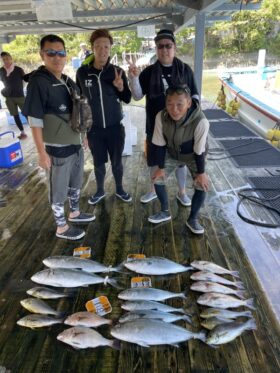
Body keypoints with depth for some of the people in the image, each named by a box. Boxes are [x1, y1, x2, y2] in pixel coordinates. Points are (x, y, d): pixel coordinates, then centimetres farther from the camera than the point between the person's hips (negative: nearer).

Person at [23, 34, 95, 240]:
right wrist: (41, 152, -20)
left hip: (76, 143, 8)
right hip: (58, 148, -8)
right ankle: (62, 227, 23)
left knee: (76, 183, 22)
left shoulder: (69, 81, 7)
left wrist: (83, 136, 17)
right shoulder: (38, 82, -16)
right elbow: (35, 120, -18)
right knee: (59, 189, 6)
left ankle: (75, 213, 43)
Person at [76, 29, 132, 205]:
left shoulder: (118, 71, -5)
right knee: (98, 163, 13)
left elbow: (127, 99, 1)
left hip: (115, 127, 0)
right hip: (94, 128, 1)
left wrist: (121, 88, -20)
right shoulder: (82, 72, -5)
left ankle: (119, 189, 35)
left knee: (117, 162, 13)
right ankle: (100, 191, 36)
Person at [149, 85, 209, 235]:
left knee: (201, 186, -11)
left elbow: (199, 151, -26)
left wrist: (201, 173, -15)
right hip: (171, 153, 3)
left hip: (193, 156, -2)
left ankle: (193, 219, 14)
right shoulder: (161, 116, -31)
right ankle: (165, 212, 22)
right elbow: (159, 145, -17)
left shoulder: (200, 121, -39)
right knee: (157, 179, -1)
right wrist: (161, 167, -10)